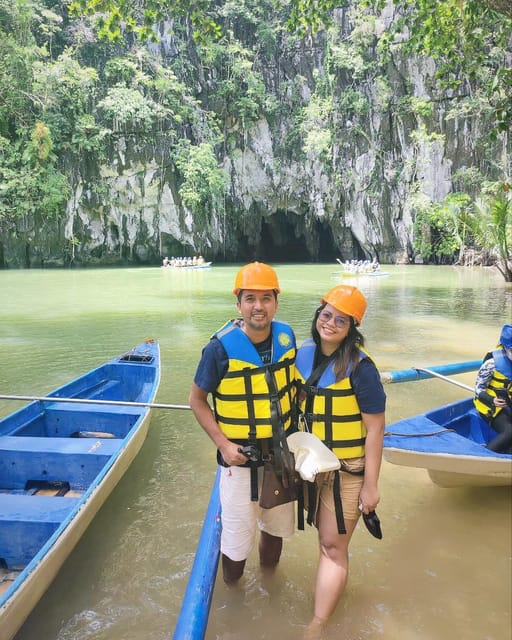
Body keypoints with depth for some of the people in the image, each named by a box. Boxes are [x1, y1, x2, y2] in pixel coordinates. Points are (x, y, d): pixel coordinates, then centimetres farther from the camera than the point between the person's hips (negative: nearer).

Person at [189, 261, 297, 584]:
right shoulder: (221, 347, -20)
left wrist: (293, 432, 4)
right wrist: (223, 444, -19)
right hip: (241, 458, -4)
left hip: (281, 454, 5)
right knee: (238, 539, 8)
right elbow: (197, 400, -10)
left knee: (277, 526, 23)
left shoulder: (286, 337, -6)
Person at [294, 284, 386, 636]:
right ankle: (336, 584, 49)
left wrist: (371, 485, -15)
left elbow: (375, 428, -18)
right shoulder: (305, 353, -3)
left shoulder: (359, 366, -21)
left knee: (332, 545, 5)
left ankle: (316, 627, 20)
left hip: (347, 469, -6)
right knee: (326, 535, 23)